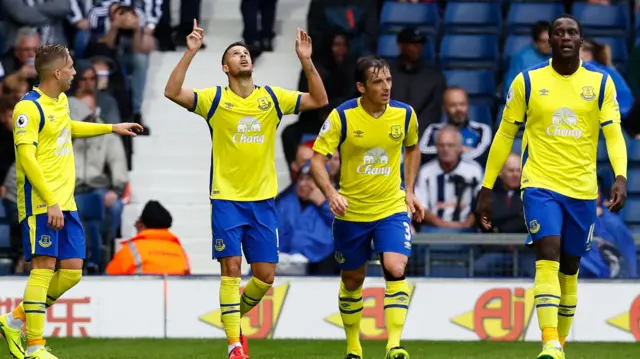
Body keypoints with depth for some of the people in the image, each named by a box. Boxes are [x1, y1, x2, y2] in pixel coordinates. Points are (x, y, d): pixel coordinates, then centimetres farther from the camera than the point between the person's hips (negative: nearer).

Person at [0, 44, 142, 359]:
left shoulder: (60, 101, 14)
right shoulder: (29, 108, -13)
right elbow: (26, 158, -19)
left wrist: (113, 128, 42)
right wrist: (50, 202, -23)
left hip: (65, 202, 9)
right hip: (40, 203, -9)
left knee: (72, 271, 5)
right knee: (44, 268, -11)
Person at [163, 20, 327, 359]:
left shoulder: (272, 98, 5)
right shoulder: (215, 99, -2)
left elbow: (319, 100, 2)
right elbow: (172, 92, -15)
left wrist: (306, 61, -10)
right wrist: (190, 52, -23)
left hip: (263, 200, 3)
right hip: (226, 200, -3)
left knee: (265, 274, 1)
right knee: (231, 268, -9)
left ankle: (236, 316, 29)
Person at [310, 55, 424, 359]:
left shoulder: (405, 114, -6)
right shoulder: (342, 117, -14)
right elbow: (317, 159, -13)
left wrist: (409, 191, 8)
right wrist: (330, 193, -31)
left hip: (392, 209, 1)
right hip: (351, 212, -1)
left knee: (395, 269, -21)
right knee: (352, 280, 12)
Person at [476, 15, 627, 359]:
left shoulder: (600, 82, 2)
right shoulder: (527, 81, 0)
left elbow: (614, 134, -1)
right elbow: (504, 135, 6)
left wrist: (620, 176, -19)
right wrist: (487, 188, 6)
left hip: (582, 190, 2)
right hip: (540, 185, -2)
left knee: (569, 271, 10)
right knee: (548, 259, -19)